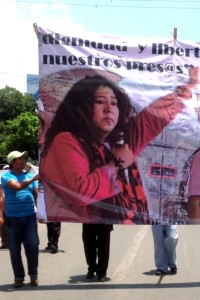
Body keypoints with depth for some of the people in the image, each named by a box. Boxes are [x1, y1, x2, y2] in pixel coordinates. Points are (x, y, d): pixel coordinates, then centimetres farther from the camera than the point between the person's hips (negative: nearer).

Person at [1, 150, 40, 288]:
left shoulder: (29, 175, 9)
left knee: (32, 245, -2)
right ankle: (19, 277, 15)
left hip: (30, 216, 2)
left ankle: (33, 274, 13)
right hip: (13, 218, -2)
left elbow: (37, 195, 9)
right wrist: (34, 179, -20)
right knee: (15, 249, 5)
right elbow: (18, 186, -22)